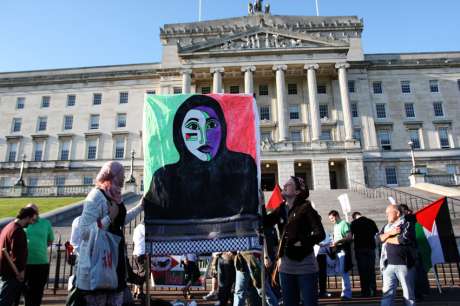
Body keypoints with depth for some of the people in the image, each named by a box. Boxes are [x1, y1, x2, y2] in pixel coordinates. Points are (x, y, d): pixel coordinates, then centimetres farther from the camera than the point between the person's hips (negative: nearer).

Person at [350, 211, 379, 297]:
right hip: (371, 248, 3)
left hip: (360, 248, -3)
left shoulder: (354, 223, -1)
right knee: (371, 270, 10)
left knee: (363, 271, 1)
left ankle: (366, 292, 1)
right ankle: (373, 291, 9)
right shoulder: (371, 222, 8)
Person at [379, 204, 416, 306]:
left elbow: (403, 239, -17)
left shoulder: (407, 224, -3)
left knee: (408, 292, 6)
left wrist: (388, 239, -3)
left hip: (404, 264, -5)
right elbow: (379, 238, 5)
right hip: (389, 264, 5)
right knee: (387, 292, 2)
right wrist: (390, 233, -12)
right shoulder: (387, 227, 17)